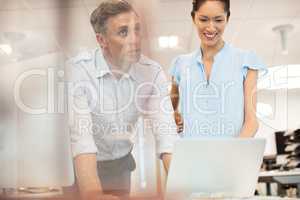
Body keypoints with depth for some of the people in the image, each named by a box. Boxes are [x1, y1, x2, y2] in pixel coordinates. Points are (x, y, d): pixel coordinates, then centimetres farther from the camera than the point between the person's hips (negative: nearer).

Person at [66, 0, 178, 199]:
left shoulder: (152, 72, -15)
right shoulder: (77, 70, -25)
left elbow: (166, 132, -21)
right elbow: (81, 135, -35)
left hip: (121, 162, 3)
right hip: (81, 165, -3)